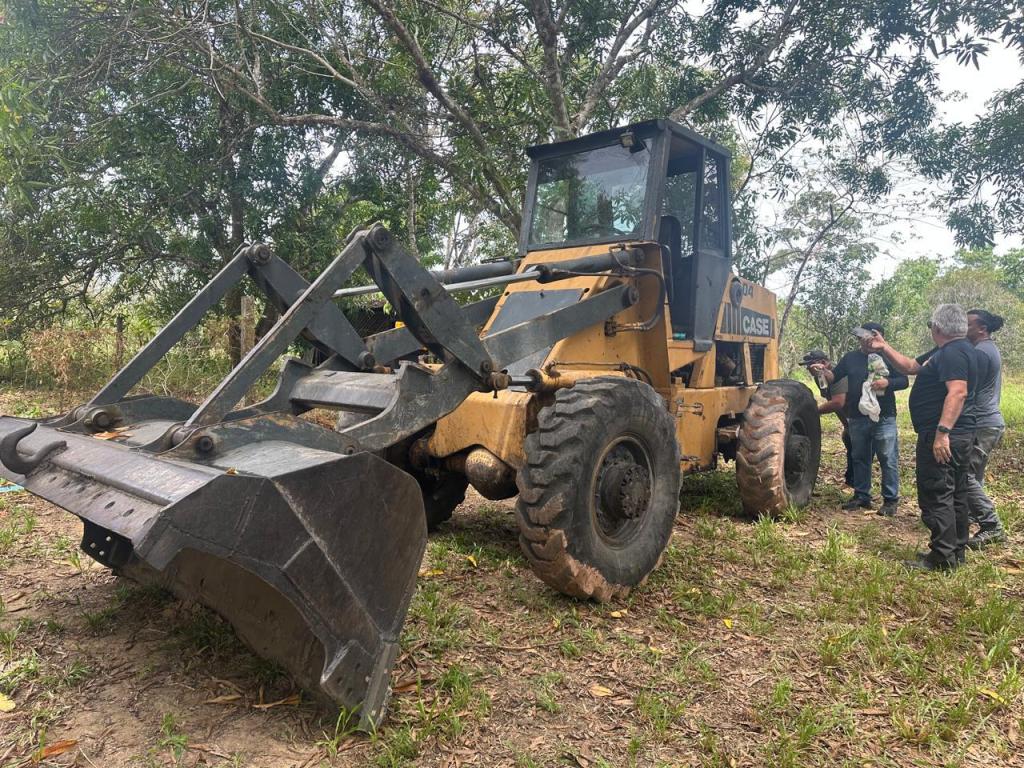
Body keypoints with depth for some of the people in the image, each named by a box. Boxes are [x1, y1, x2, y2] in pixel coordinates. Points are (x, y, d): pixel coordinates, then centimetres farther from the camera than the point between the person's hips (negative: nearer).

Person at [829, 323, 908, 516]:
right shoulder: (850, 358, 10)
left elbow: (904, 381, -1)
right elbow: (834, 377, 12)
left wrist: (888, 382, -21)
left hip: (883, 418, -3)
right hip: (857, 419, 3)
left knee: (888, 459, -1)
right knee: (860, 458, 11)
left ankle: (890, 500, 8)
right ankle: (861, 496, 22)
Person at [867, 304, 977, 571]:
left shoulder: (954, 352, -17)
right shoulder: (942, 352, 16)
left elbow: (958, 392, -27)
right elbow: (910, 366, 25)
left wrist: (942, 432, -31)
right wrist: (884, 348, 19)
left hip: (942, 438, -11)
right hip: (958, 437, 11)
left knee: (936, 496, -6)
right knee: (955, 496, 16)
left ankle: (942, 558, -1)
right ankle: (956, 552, 27)